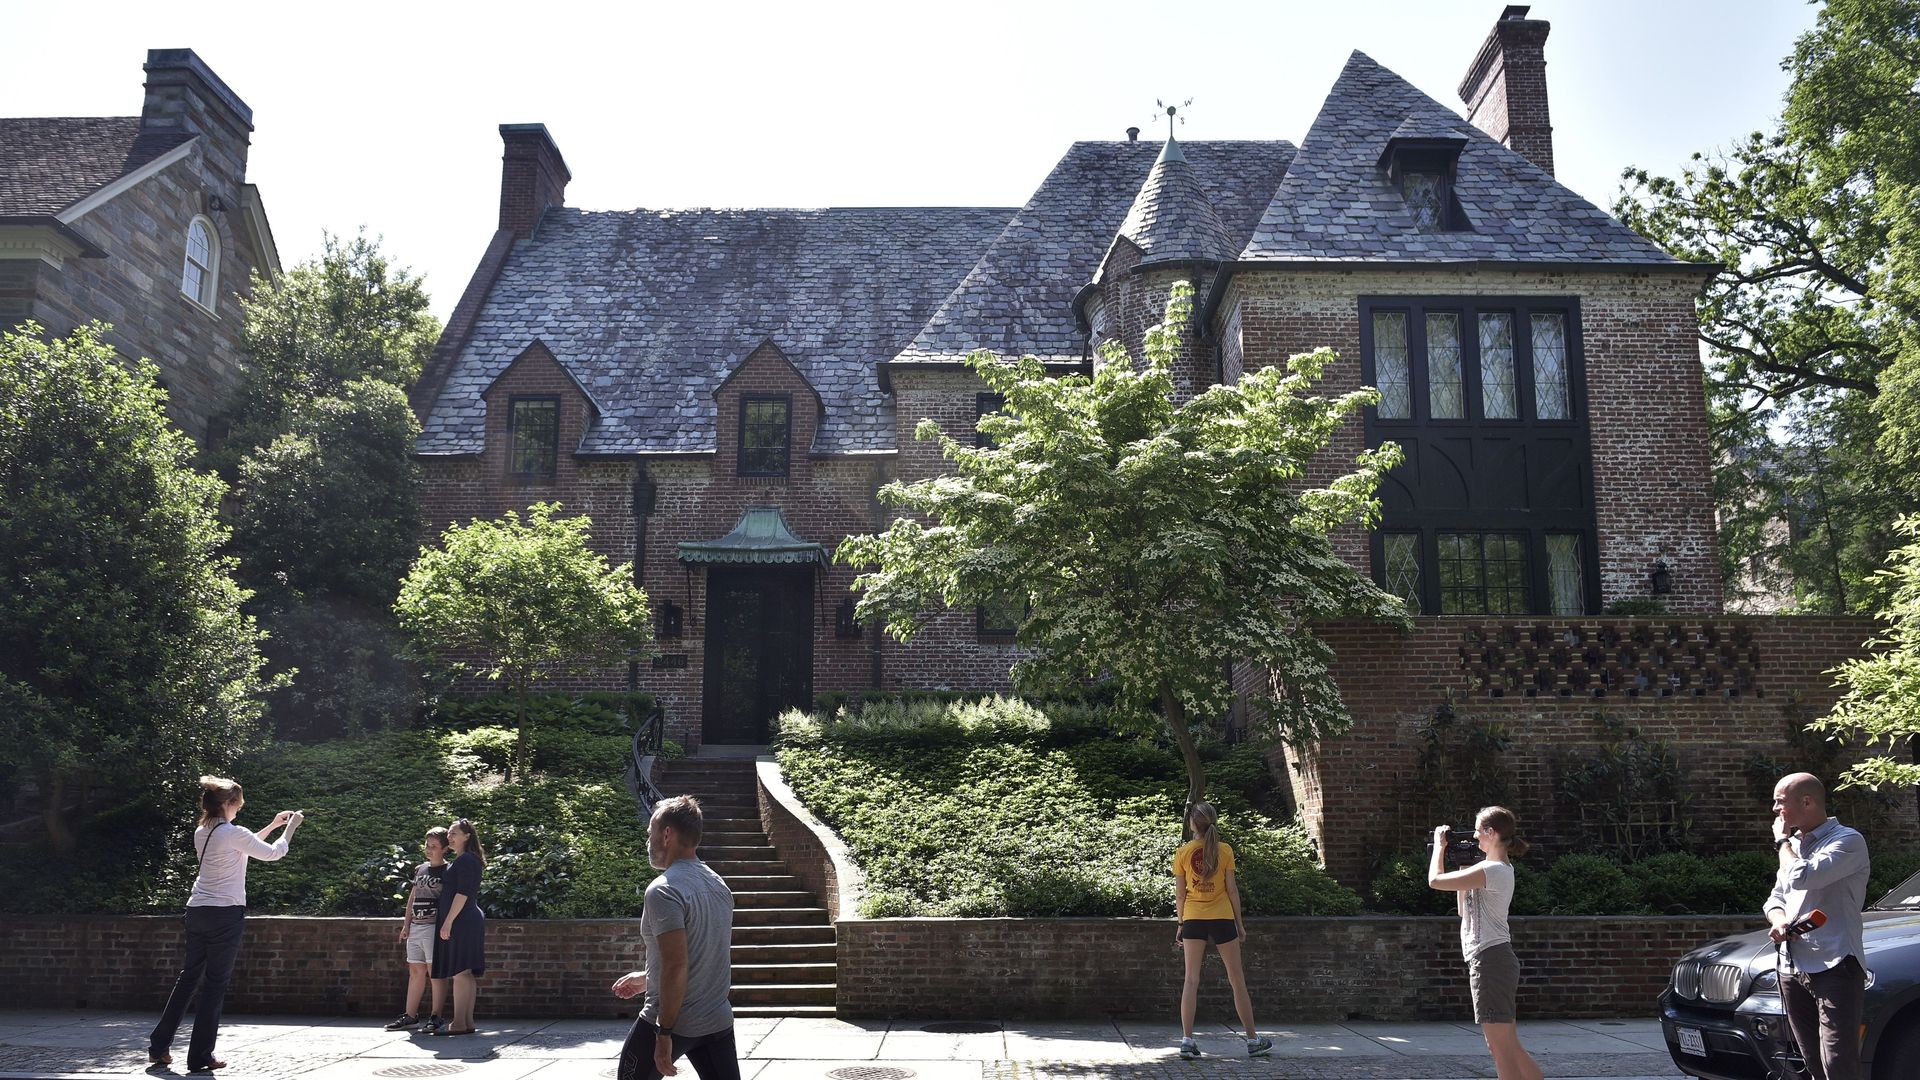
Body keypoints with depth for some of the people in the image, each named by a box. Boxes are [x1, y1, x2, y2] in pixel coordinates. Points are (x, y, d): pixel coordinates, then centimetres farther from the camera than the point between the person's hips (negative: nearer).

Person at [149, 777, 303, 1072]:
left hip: (197, 912, 8)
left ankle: (159, 1046, 20)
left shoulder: (201, 833, 9)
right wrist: (290, 826, 9)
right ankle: (200, 1056, 3)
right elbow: (272, 853, -4)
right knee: (216, 983, 0)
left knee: (188, 977, 17)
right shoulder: (233, 833, -14)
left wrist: (272, 825, 24)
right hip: (225, 914, -8)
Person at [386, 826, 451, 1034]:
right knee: (415, 971, 11)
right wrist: (406, 924, 16)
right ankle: (410, 1016, 17)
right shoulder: (420, 869, 15)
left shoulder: (447, 872, -5)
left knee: (435, 972, -5)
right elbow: (413, 897, 20)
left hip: (434, 928, -7)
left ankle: (436, 1017, -1)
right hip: (416, 927, 7)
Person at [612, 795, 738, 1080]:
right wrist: (648, 979, 29)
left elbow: (677, 967, -23)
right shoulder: (718, 885, 10)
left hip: (673, 1023, -7)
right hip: (718, 1021, 7)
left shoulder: (664, 890, -16)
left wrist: (664, 1034, -19)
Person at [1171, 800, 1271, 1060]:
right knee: (1237, 980, 9)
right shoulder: (1224, 850, -5)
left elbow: (1180, 894, 0)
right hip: (1222, 918, -1)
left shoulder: (1182, 853, -3)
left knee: (1191, 980, 3)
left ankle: (1187, 1040, -3)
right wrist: (1240, 923, 7)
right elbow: (1232, 889, -2)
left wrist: (1181, 924, 11)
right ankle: (1253, 1040, 17)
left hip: (1193, 919, 1)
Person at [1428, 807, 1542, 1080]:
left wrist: (1439, 846, -2)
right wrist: (1463, 867, 16)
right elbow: (1464, 910, 21)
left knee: (1501, 1047, -7)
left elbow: (1436, 880, -18)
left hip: (1490, 960, -10)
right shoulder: (1498, 869, 15)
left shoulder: (1493, 870, -17)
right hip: (1492, 960, 10)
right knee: (1509, 1047, 15)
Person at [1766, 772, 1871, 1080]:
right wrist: (1778, 919, -3)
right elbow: (1776, 897, 20)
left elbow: (1801, 878, -22)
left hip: (1834, 968, -8)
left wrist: (1782, 841, -4)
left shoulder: (1847, 841, -8)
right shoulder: (1796, 846, 18)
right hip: (1792, 968, 8)